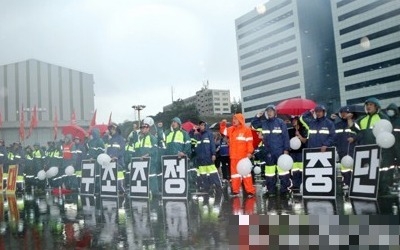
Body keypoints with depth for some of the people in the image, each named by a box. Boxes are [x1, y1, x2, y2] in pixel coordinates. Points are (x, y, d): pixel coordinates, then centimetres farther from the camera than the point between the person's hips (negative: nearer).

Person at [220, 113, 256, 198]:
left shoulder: (246, 130, -8)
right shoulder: (231, 129, 11)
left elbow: (249, 142, -10)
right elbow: (223, 131, 26)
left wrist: (250, 152, -17)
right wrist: (222, 125, 7)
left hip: (243, 156, -6)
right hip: (233, 156, 6)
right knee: (234, 172, 11)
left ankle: (250, 191, 3)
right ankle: (235, 190, 19)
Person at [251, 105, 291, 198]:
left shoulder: (280, 122, -4)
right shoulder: (263, 123, 7)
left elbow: (286, 136, -5)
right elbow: (253, 125, 18)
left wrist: (286, 149, -10)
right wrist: (257, 116, 3)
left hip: (280, 151, -4)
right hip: (269, 151, 4)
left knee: (283, 169, -6)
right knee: (269, 171, 8)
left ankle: (285, 189, 2)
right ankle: (271, 190, 16)